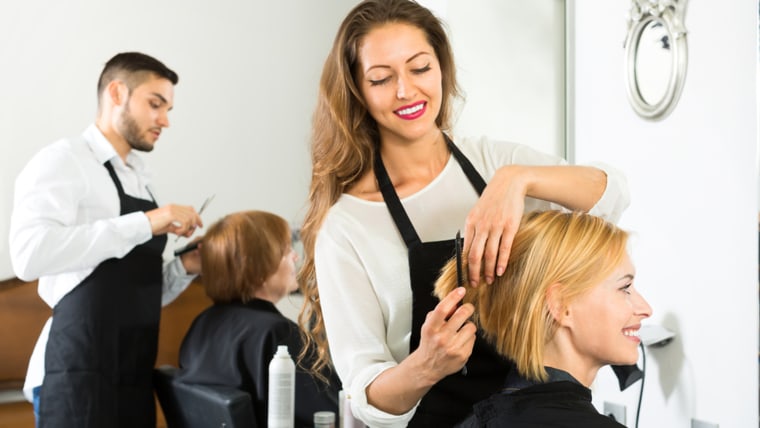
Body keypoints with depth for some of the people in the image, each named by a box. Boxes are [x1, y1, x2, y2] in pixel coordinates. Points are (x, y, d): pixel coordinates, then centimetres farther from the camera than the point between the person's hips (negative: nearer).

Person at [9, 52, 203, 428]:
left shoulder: (140, 181, 16)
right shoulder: (62, 160, -7)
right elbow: (30, 255, -25)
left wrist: (184, 268, 2)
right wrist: (144, 224, -22)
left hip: (133, 378, 8)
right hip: (79, 375, -8)